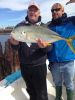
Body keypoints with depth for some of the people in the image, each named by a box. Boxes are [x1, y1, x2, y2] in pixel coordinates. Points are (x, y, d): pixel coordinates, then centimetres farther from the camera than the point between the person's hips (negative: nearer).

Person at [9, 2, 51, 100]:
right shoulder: (20, 26, 2)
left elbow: (49, 47, -6)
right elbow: (15, 47, 2)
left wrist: (44, 46, -30)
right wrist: (15, 44, -21)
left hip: (39, 66, -2)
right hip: (24, 66, 2)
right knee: (31, 91, 20)